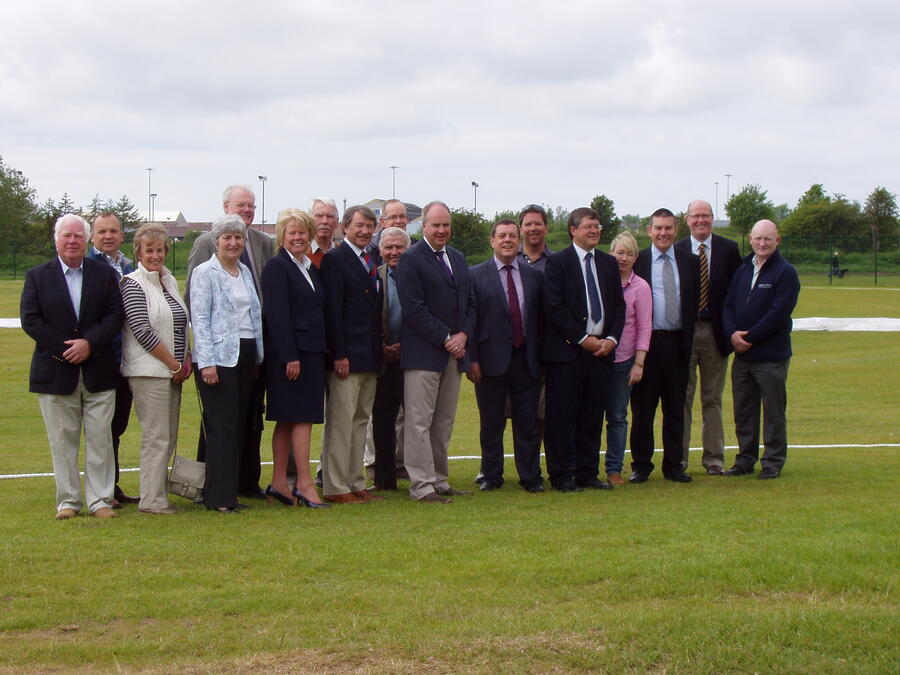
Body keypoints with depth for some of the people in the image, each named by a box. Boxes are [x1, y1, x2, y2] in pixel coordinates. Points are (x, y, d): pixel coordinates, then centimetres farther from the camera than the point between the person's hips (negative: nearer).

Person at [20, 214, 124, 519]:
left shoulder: (105, 274, 7)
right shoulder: (37, 276, 5)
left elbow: (115, 314, -1)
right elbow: (30, 319, -3)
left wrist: (90, 343, -14)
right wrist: (63, 349, -11)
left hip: (98, 371, 0)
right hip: (55, 373, 0)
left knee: (100, 438, 1)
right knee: (62, 440, 4)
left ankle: (100, 499, 7)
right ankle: (68, 500, 12)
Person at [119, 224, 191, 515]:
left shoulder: (169, 281, 15)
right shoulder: (133, 284, -8)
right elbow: (143, 331, -15)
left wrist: (186, 359, 6)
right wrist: (174, 364, -12)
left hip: (173, 371, 8)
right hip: (149, 371, -8)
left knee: (168, 437, 8)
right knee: (156, 436, -8)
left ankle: (158, 494, 14)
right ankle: (151, 500, -2)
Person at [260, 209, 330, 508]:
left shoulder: (310, 268, 17)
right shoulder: (277, 267, -8)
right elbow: (276, 315, -15)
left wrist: (322, 353, 13)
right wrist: (290, 357, -19)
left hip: (311, 352, 8)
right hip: (289, 353, -8)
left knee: (287, 420, 10)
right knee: (302, 417, -9)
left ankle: (279, 483, 14)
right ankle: (304, 484, -7)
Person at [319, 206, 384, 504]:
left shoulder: (371, 261, 16)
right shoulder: (334, 259, -7)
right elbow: (332, 310, -13)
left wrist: (380, 350, 13)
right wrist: (339, 354, -18)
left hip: (370, 356, 8)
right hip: (347, 355, -8)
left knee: (361, 420, 11)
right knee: (341, 421, -6)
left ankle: (356, 483, 16)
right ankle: (335, 488, -2)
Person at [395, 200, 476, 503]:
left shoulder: (458, 258, 17)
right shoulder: (411, 259, -6)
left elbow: (470, 302, 17)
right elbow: (414, 308, -13)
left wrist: (463, 335, -1)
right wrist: (445, 339, -13)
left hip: (454, 351, 7)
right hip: (423, 352, -7)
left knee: (444, 422, 10)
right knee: (419, 421, -5)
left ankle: (439, 481, 16)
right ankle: (421, 486, -3)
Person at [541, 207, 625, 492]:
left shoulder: (609, 263, 14)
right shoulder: (557, 262, -3)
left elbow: (619, 305, 14)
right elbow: (554, 307, -10)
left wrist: (612, 338, -2)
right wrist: (583, 339, -13)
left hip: (601, 350, 5)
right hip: (566, 351, -5)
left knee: (593, 415, 8)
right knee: (563, 415, -2)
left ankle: (588, 473, 16)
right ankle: (561, 476, 4)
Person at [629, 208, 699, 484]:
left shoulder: (690, 262, 9)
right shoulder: (637, 262, 0)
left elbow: (696, 303, 12)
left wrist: (689, 336, 3)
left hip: (677, 343, 3)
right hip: (646, 342, -2)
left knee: (676, 408, 7)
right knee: (642, 407, 2)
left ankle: (673, 465, 15)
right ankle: (641, 465, 10)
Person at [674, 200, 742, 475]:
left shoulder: (729, 250, 4)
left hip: (716, 333, 1)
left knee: (713, 400, 8)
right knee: (681, 398, 2)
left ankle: (714, 458, 13)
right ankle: (678, 457, 8)